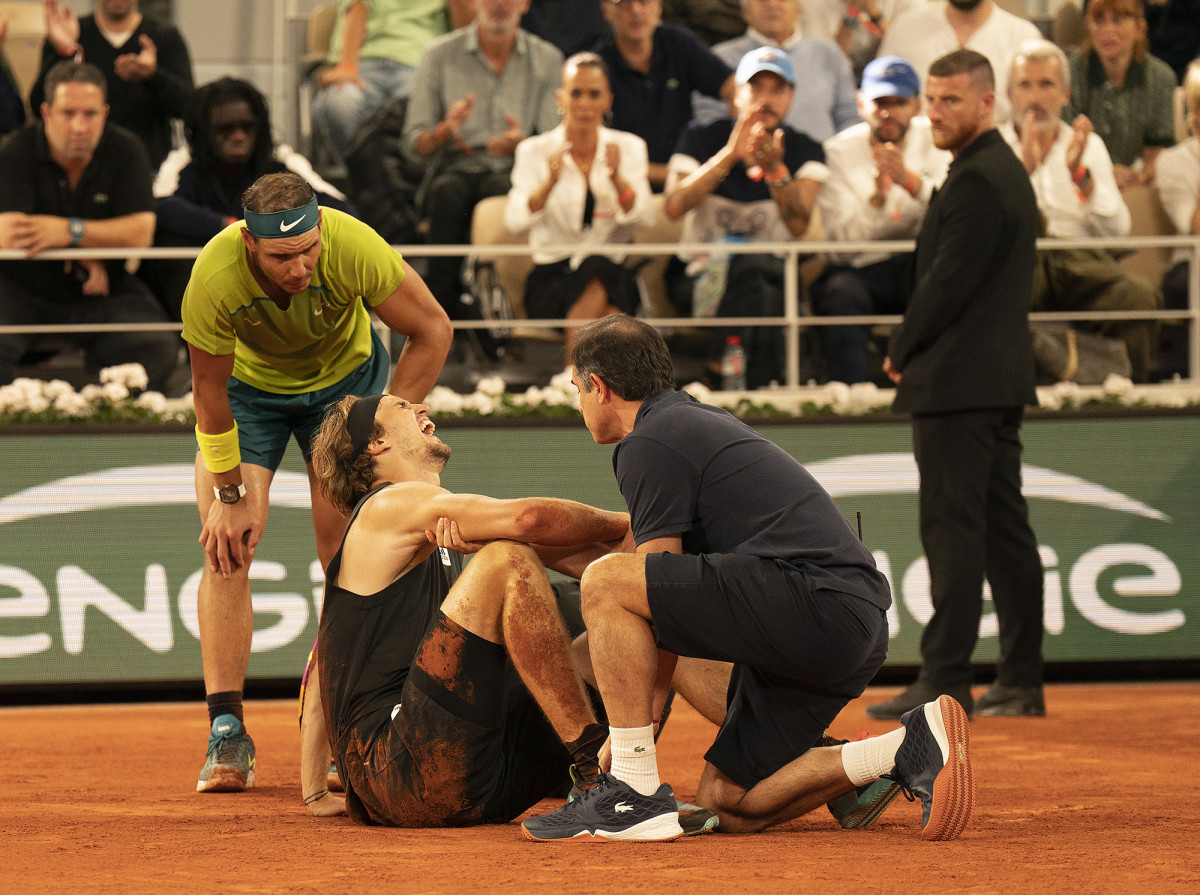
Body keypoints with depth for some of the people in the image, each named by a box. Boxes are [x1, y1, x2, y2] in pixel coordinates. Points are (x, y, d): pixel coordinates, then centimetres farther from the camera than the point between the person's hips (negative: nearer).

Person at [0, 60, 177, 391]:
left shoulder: (126, 151, -3)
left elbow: (140, 234, -14)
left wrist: (70, 231, -26)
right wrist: (81, 257, -18)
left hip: (103, 291, 2)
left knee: (158, 349, -22)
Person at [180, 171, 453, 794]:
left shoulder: (353, 247, -37)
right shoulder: (214, 279, -37)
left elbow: (432, 331, -21)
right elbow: (210, 393, -21)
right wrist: (230, 495, -16)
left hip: (345, 376, 0)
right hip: (247, 387, 0)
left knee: (346, 555, -9)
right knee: (226, 548, -12)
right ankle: (226, 733, -10)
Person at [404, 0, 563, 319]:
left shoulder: (547, 59, 9)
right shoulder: (440, 55, 7)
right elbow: (416, 143, 5)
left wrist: (522, 144, -20)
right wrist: (445, 131, -18)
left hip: (513, 172, 0)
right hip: (455, 169, 0)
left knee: (499, 190, -37)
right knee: (448, 193, -36)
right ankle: (446, 303, -36)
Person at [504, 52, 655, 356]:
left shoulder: (628, 147, 9)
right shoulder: (535, 151, 4)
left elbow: (644, 218, -7)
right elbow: (515, 220, -12)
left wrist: (617, 179, -26)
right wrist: (550, 183, -30)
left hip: (614, 277, 1)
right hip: (551, 280, -1)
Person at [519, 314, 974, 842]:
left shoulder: (649, 443, -2)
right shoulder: (705, 420, 28)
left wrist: (635, 734, 0)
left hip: (815, 599, -10)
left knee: (604, 582, -13)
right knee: (726, 804, 14)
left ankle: (636, 797, -16)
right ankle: (909, 748, 2)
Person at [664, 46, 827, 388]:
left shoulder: (805, 152, 6)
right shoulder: (702, 139, 4)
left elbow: (799, 226, -11)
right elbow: (674, 206, -14)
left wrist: (774, 169, -26)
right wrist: (729, 155, -21)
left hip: (774, 273, 1)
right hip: (697, 273, -1)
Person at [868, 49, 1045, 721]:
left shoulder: (976, 181, -16)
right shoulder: (1009, 172, 17)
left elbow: (949, 281, -19)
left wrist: (901, 351, -5)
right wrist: (914, 350, 15)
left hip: (958, 384, -10)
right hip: (1003, 377, 10)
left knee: (953, 532, -9)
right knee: (1005, 530, 10)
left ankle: (945, 681, -10)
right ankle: (1022, 683, 12)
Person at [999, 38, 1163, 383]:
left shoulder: (1089, 145, 20)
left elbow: (1117, 229, 7)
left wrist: (1080, 173, -7)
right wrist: (1024, 168, -15)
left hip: (1078, 258, 2)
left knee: (1140, 295, -30)